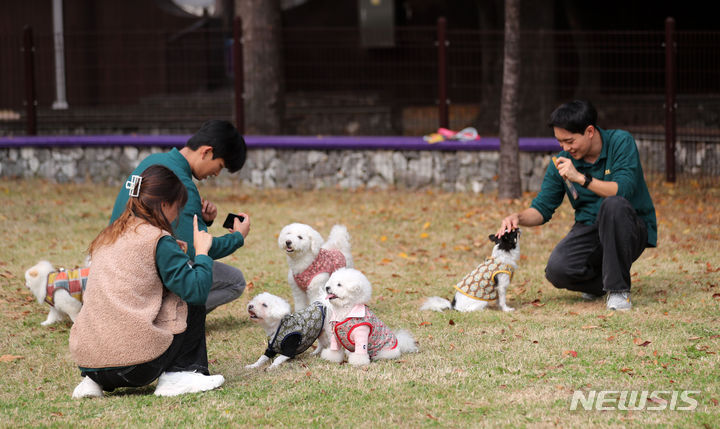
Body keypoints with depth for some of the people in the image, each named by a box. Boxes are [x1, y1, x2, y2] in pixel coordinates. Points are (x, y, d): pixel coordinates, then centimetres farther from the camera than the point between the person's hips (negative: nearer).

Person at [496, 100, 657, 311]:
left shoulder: (621, 143, -12)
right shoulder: (562, 162, 0)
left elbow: (623, 191, -25)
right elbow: (542, 208, 2)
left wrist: (580, 178, -32)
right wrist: (519, 218, -19)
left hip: (631, 230, -3)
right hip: (590, 230, 3)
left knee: (613, 205, -37)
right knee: (557, 270, -26)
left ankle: (618, 288, -23)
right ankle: (602, 281, 8)